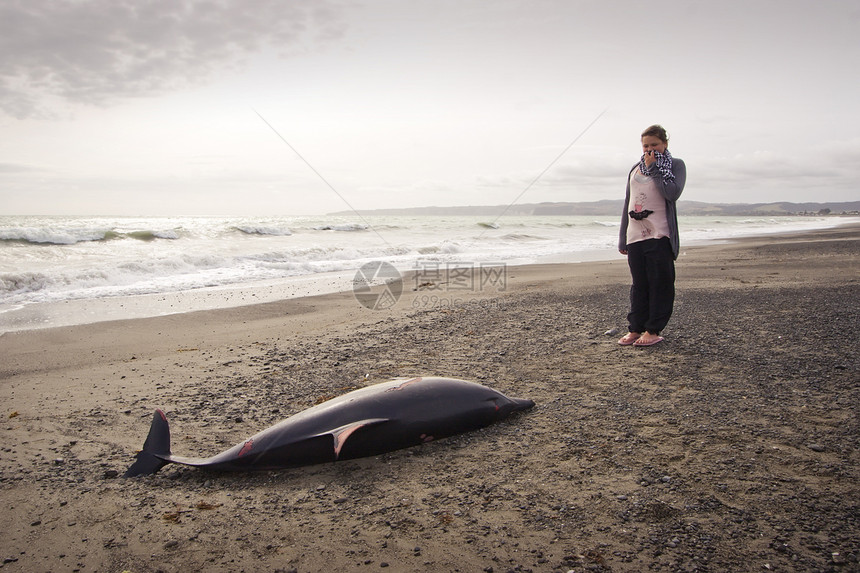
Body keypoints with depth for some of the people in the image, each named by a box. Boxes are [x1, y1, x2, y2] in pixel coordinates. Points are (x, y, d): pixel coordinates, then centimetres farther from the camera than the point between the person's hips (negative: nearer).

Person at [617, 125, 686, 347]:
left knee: (659, 284, -2)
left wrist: (654, 167, -9)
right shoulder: (635, 169, 17)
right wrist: (622, 238, 16)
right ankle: (635, 328, 14)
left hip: (660, 236, -5)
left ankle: (653, 330, 6)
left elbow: (672, 193, -16)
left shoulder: (675, 165, 3)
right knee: (638, 285, 8)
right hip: (635, 235, 5)